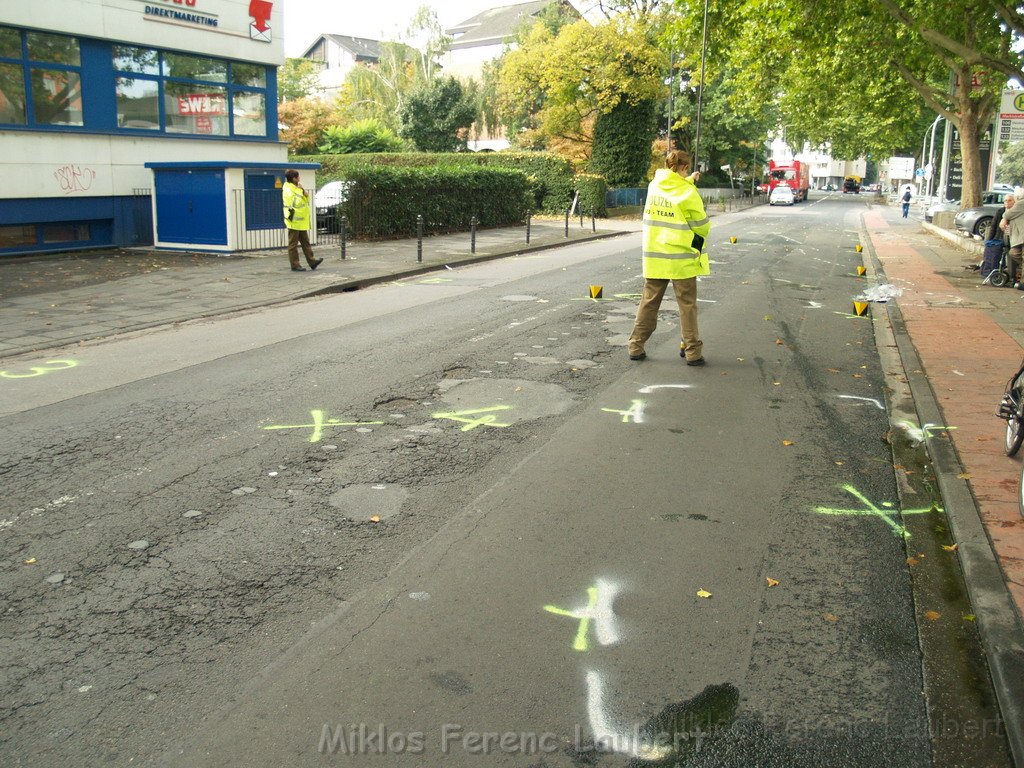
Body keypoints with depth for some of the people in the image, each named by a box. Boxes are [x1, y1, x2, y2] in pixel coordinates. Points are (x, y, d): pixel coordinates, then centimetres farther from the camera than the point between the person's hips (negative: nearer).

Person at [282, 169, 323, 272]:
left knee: (306, 242, 11)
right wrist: (300, 191, -16)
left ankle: (312, 261, 14)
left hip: (301, 222, 10)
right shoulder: (288, 190, -14)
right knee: (293, 244, -4)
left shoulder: (296, 188, 16)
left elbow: (307, 199, 15)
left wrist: (303, 191, -2)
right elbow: (296, 203, -25)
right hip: (294, 221, -10)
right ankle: (295, 265, -2)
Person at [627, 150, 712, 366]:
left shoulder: (654, 185, 2)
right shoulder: (688, 193, -13)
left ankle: (636, 346, 14)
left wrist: (688, 181, 24)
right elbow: (701, 226, -5)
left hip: (654, 257, 5)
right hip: (682, 258, -5)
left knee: (649, 302, 13)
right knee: (687, 305, 5)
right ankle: (692, 351, 9)